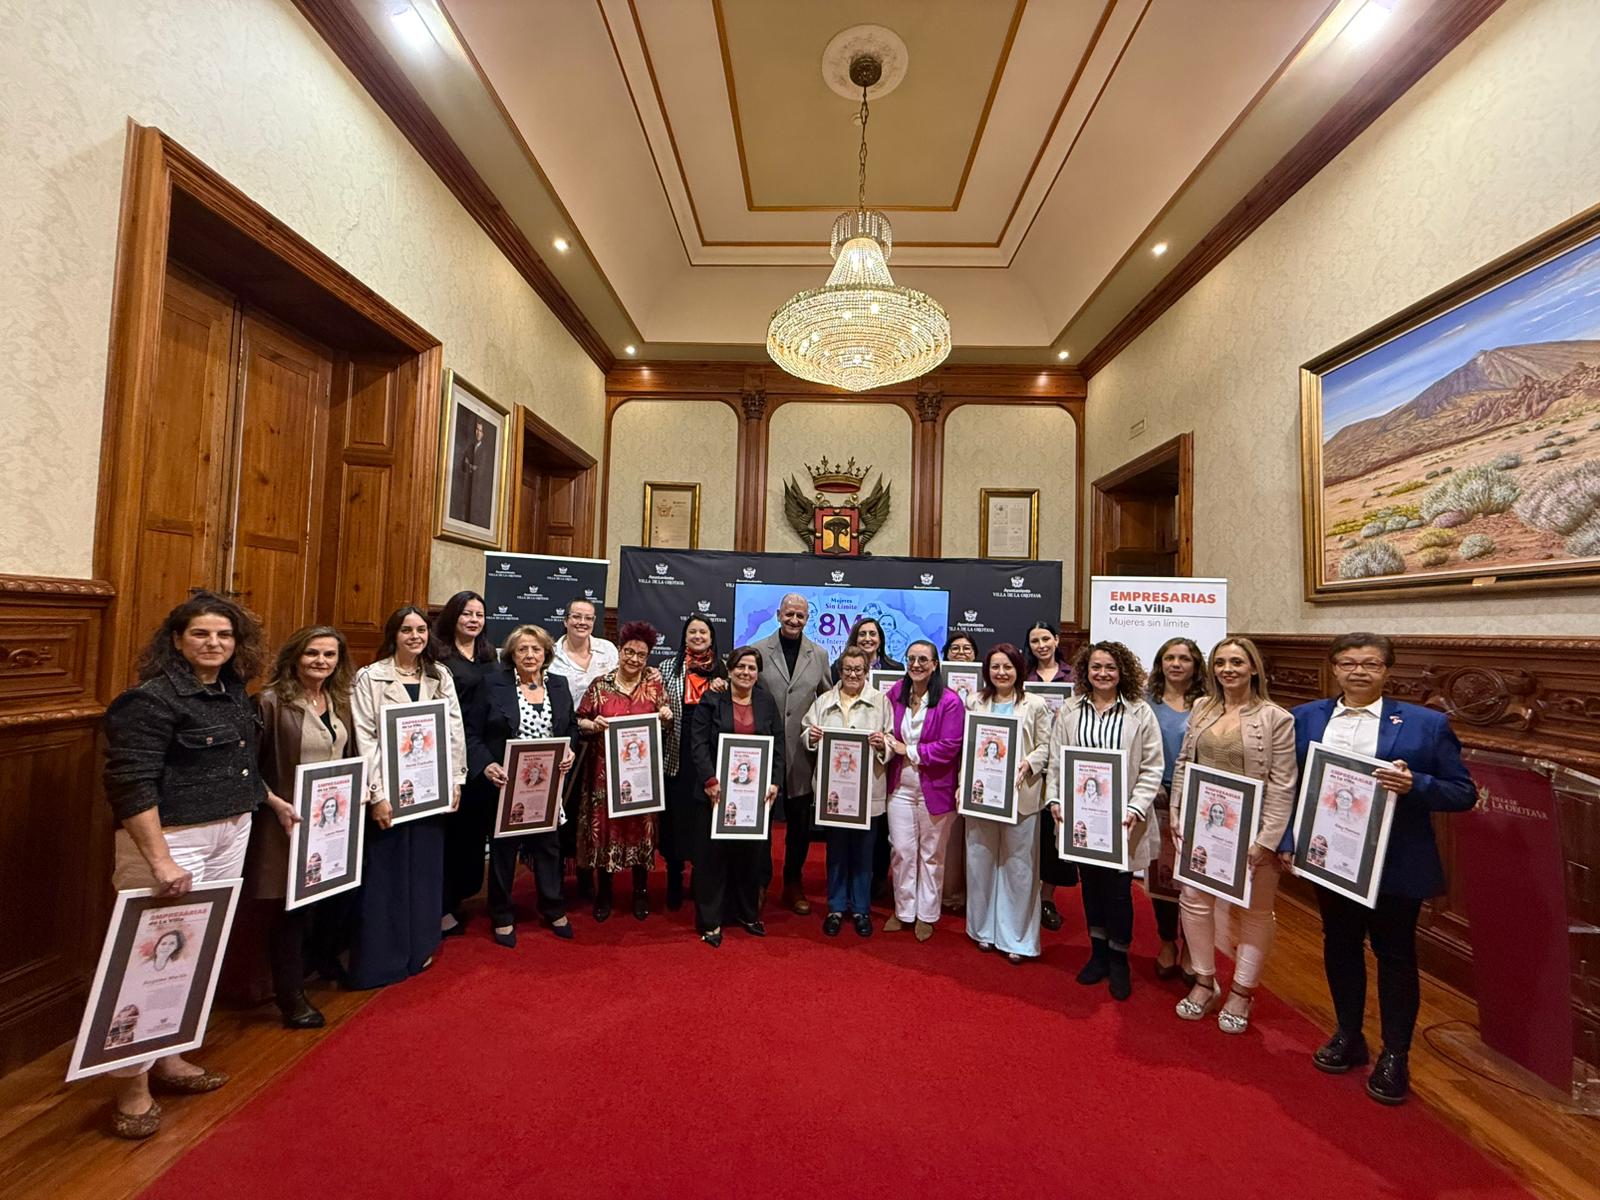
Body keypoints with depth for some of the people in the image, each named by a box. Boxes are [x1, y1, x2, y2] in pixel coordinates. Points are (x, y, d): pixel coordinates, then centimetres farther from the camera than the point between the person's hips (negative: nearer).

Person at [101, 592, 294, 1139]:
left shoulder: (233, 693, 8)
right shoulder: (151, 699, -16)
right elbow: (131, 784, -21)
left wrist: (274, 801, 25)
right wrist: (160, 860, -26)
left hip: (230, 836, 8)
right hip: (173, 839, -8)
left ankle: (168, 1057, 33)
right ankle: (132, 1085, 17)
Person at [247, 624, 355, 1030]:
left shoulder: (338, 701, 6)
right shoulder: (272, 701, -15)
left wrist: (353, 795, 5)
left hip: (335, 818, 6)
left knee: (333, 895, 19)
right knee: (293, 907, 6)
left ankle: (325, 960, 45)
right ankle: (290, 994, 24)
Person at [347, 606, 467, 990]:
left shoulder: (441, 677, 6)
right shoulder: (369, 677, -5)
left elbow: (455, 731, 6)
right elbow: (365, 738, -10)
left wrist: (455, 781, 1)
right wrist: (377, 795, -14)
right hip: (388, 790, -3)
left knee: (425, 868, 12)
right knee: (384, 873, 4)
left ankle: (418, 949, 29)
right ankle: (379, 958, 20)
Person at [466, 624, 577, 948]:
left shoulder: (559, 686, 3)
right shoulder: (492, 685, -7)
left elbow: (571, 727, 12)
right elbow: (473, 733, -7)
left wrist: (569, 752, -6)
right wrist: (486, 766, -19)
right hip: (506, 783, -3)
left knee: (548, 844, 15)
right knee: (504, 847, 13)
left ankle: (553, 909, 34)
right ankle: (502, 917, 32)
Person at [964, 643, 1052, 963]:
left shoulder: (1035, 705, 1)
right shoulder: (976, 704, 8)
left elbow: (1045, 747, -1)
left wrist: (1027, 764, -19)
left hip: (1020, 795, -2)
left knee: (1018, 865, 5)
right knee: (980, 860, 11)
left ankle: (1016, 937, 20)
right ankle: (984, 928, 28)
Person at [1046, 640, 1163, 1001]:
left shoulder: (1140, 713, -4)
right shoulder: (1069, 711, 2)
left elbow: (1151, 768, -5)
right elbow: (1056, 760, 4)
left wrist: (1136, 809, -13)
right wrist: (1055, 799, -4)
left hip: (1120, 818, -2)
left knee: (1118, 887, 6)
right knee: (1090, 883, 14)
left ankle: (1118, 960, 27)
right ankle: (1098, 952, 33)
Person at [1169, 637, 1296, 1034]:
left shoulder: (1276, 719, -11)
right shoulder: (1201, 709, 3)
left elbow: (1283, 785, -12)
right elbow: (1183, 763, 8)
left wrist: (1267, 839, -16)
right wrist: (1176, 814, 3)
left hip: (1249, 830, -4)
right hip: (1201, 824, 4)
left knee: (1254, 911, 11)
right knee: (1194, 900, 10)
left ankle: (1241, 993, 29)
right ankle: (1204, 982, 29)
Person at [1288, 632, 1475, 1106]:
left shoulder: (1427, 723, -7)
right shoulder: (1304, 719, -1)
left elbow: (1463, 792, -6)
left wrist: (1415, 785, -25)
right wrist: (1287, 841, -5)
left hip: (1396, 865, -2)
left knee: (1395, 954, 11)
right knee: (1339, 945, 17)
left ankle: (1394, 1057, 29)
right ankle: (1348, 1036, 37)